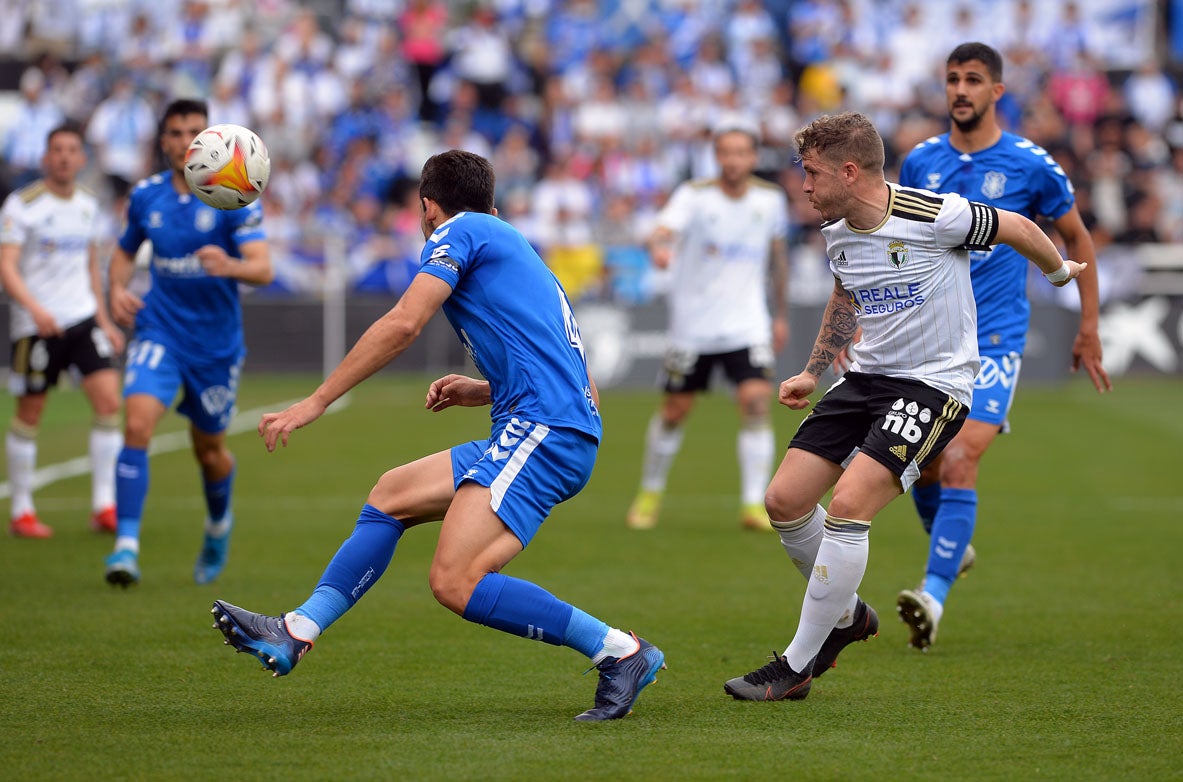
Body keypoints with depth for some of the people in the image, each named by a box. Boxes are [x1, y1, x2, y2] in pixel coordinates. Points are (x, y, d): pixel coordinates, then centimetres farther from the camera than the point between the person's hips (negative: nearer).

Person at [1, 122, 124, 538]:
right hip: (36, 325, -5)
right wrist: (35, 309, -30)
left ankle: (104, 506, -5)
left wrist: (104, 320, 18)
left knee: (109, 400, -9)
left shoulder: (89, 206, 10)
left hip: (83, 319, 5)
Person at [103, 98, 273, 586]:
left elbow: (263, 269, -21)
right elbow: (125, 251, 18)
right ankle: (126, 545, -22)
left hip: (217, 340, -1)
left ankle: (219, 523, 44)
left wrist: (229, 266, -43)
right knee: (137, 425, -22)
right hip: (159, 331, 1)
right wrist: (117, 289, -3)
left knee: (209, 450, 12)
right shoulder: (146, 196, 1)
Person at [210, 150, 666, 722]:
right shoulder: (515, 251, 29)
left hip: (540, 432, -10)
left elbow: (403, 324, -10)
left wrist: (316, 402, -7)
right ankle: (296, 634, 15)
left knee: (455, 582, -20)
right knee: (391, 495, 17)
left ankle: (620, 652, -16)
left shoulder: (458, 230, 4)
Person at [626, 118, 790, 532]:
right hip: (692, 324, -1)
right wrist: (659, 248, -53)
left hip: (747, 324, 1)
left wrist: (781, 314, 20)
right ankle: (650, 493, 29)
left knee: (756, 402, -17)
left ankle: (753, 504, -13)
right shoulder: (694, 195, -11)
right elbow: (664, 230, -29)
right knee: (674, 411, 7)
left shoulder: (771, 199, 0)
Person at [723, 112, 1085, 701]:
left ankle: (797, 666, -12)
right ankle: (846, 614, 25)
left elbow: (1017, 228, 0)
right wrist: (812, 372, 22)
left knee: (848, 505, -22)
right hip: (867, 377, 8)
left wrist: (1061, 273, 18)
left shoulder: (935, 216, -19)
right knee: (785, 500, -1)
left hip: (935, 383, -7)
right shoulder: (836, 231, 3)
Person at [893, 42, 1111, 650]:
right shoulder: (920, 162, 5)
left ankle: (934, 594, -23)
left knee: (959, 465, -18)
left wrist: (1089, 328, 8)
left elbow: (1076, 239, 9)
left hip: (993, 341, -4)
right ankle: (953, 548, 39)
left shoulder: (1031, 165, -4)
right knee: (923, 467, 9)